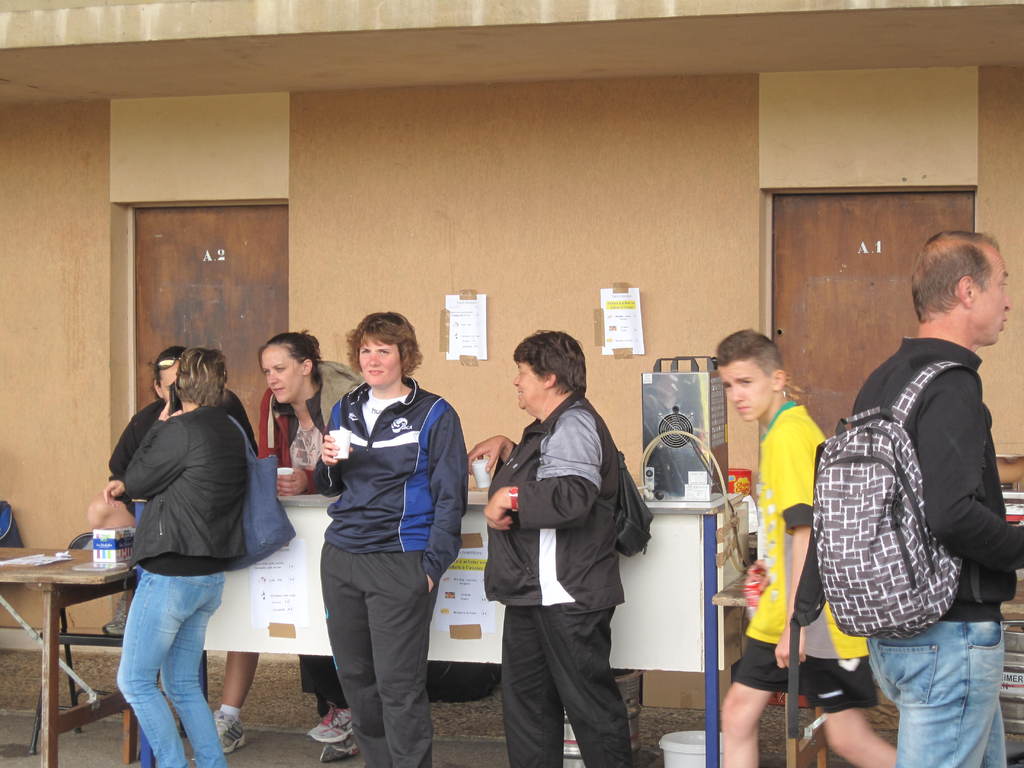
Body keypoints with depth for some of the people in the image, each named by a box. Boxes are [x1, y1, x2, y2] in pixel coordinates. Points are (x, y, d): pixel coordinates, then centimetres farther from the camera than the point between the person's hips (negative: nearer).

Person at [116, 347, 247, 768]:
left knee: (134, 681, 4)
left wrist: (160, 426, 2)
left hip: (171, 576, -9)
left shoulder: (182, 430, -17)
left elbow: (135, 483, -6)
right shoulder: (232, 431, 9)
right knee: (183, 685, 17)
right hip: (211, 576, 9)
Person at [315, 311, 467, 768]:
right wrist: (329, 464, -3)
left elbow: (449, 496, -5)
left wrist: (432, 565, -13)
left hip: (400, 561, -6)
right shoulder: (344, 411, 13)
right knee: (354, 675, 11)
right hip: (341, 556, 6)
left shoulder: (434, 415, -4)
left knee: (398, 684, -6)